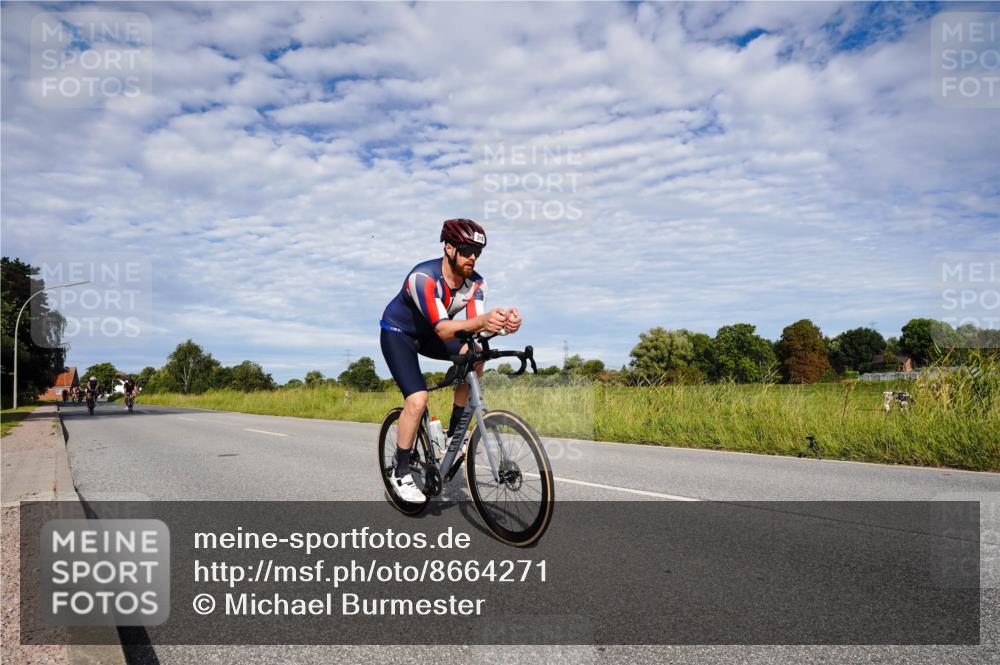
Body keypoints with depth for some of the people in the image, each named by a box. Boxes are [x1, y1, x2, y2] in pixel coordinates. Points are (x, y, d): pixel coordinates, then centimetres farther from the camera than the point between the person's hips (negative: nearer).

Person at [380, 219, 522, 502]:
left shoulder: (476, 283, -16)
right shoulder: (423, 277, -34)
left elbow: (476, 327, -27)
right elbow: (443, 330, -42)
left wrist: (502, 323, -49)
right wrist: (482, 321, -59)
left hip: (427, 336, 6)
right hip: (398, 333, -5)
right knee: (417, 399, -23)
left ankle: (453, 434, -5)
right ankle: (400, 473, -3)